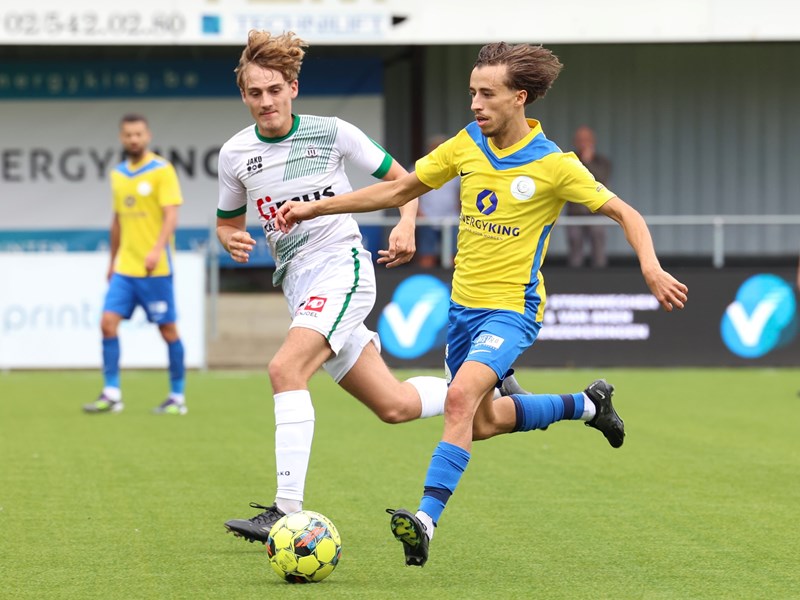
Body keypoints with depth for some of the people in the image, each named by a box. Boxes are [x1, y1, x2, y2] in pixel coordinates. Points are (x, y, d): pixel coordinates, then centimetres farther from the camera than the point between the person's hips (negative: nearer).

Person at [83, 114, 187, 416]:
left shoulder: (162, 170, -7)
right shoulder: (118, 174, 12)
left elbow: (171, 215, -14)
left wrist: (157, 249, -28)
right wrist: (112, 261, 21)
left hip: (155, 268, -6)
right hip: (124, 267, 6)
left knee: (167, 329, 1)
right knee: (108, 322, -5)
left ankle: (177, 398, 10)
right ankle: (111, 394, -1)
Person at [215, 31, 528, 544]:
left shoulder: (331, 133, -4)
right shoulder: (236, 154, 6)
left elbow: (402, 179, 7)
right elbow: (228, 221, 21)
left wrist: (406, 226, -11)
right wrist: (231, 239, -3)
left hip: (342, 266, -5)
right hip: (298, 286, 5)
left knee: (286, 369, -28)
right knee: (395, 406, 3)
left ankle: (287, 512, -32)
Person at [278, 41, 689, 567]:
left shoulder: (554, 165, -14)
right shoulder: (466, 146, 1)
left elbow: (626, 215, -7)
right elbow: (398, 191, 10)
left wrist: (652, 270, -24)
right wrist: (316, 208, 6)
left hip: (512, 308, -7)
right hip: (464, 303, 7)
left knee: (461, 398, -28)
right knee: (482, 422, 16)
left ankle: (427, 518, -34)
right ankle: (586, 404, 39)